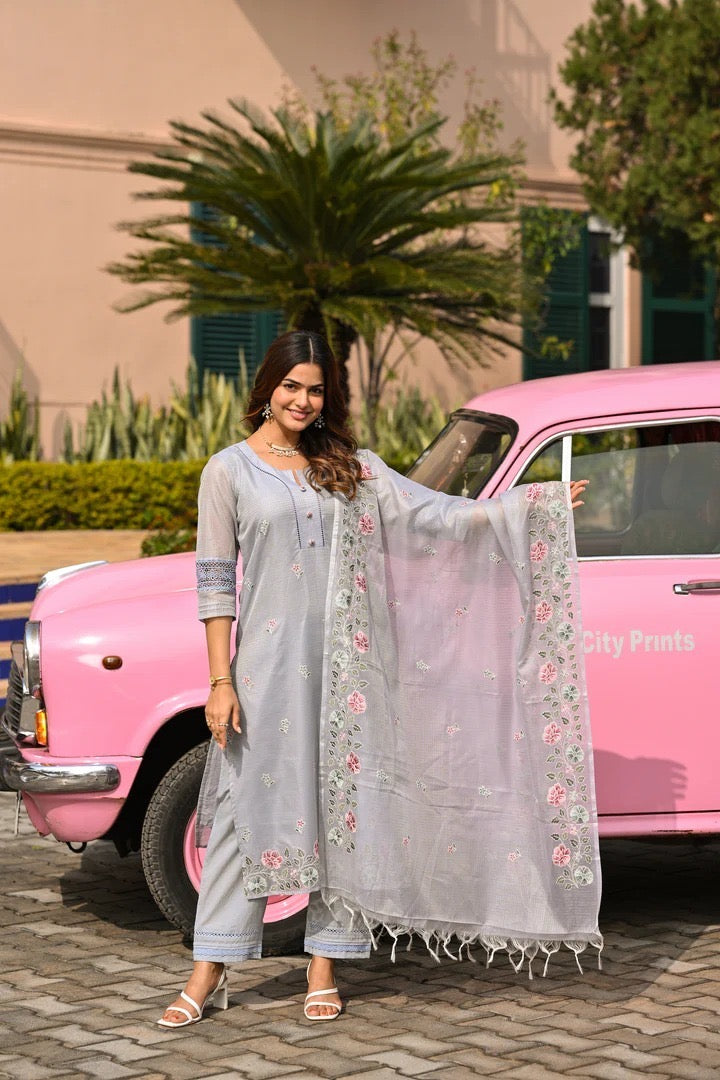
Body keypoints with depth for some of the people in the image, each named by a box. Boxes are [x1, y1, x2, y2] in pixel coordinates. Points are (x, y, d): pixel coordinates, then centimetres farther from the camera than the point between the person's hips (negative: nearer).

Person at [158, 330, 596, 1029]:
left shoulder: (348, 467, 10)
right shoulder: (230, 471, 1)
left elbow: (433, 512, 6)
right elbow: (214, 580, -1)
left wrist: (537, 501, -2)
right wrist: (221, 681, -7)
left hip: (343, 659, 3)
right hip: (267, 660, -3)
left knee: (339, 803, 4)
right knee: (247, 804, -2)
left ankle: (324, 967, 14)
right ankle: (209, 972, 5)